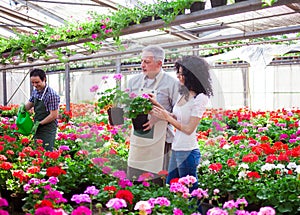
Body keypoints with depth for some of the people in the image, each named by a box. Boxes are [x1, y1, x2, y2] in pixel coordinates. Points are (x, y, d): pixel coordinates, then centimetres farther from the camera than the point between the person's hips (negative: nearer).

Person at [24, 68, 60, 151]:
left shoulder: (51, 95, -20)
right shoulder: (35, 91, 5)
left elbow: (54, 115, -20)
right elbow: (30, 104, 18)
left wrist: (39, 123, -15)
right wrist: (23, 107, -5)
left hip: (48, 130, -8)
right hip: (37, 129, 8)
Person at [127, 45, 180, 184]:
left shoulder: (171, 83, -7)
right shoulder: (134, 81, 8)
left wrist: (159, 117, -20)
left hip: (159, 140, -4)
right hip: (137, 138, 5)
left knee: (156, 181, 2)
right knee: (133, 179, 10)